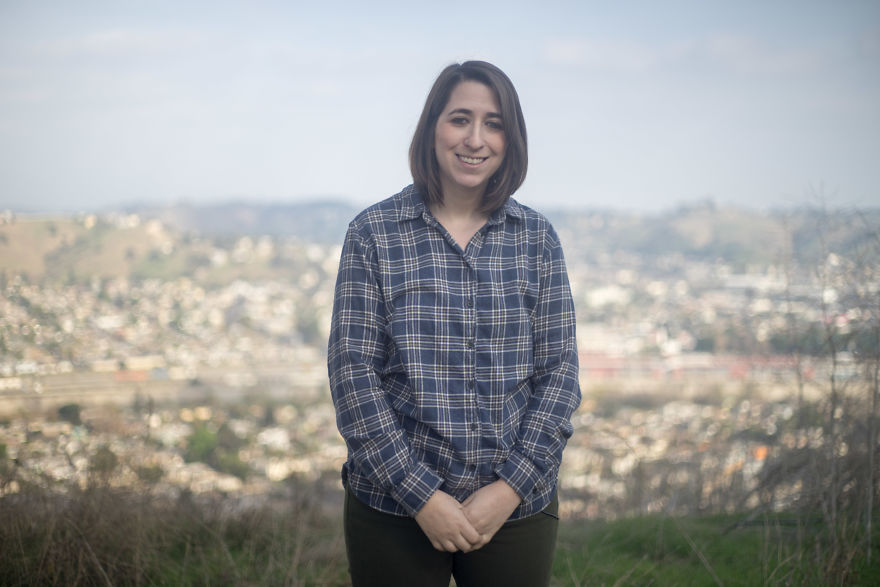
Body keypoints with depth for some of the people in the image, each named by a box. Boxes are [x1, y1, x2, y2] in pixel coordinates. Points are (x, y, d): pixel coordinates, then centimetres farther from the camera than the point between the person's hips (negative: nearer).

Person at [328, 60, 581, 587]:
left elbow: (560, 370, 2)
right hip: (394, 509, -1)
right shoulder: (374, 233, -2)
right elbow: (353, 371, -6)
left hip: (516, 508, 2)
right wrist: (421, 494, -12)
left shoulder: (537, 238, 4)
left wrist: (511, 488, -9)